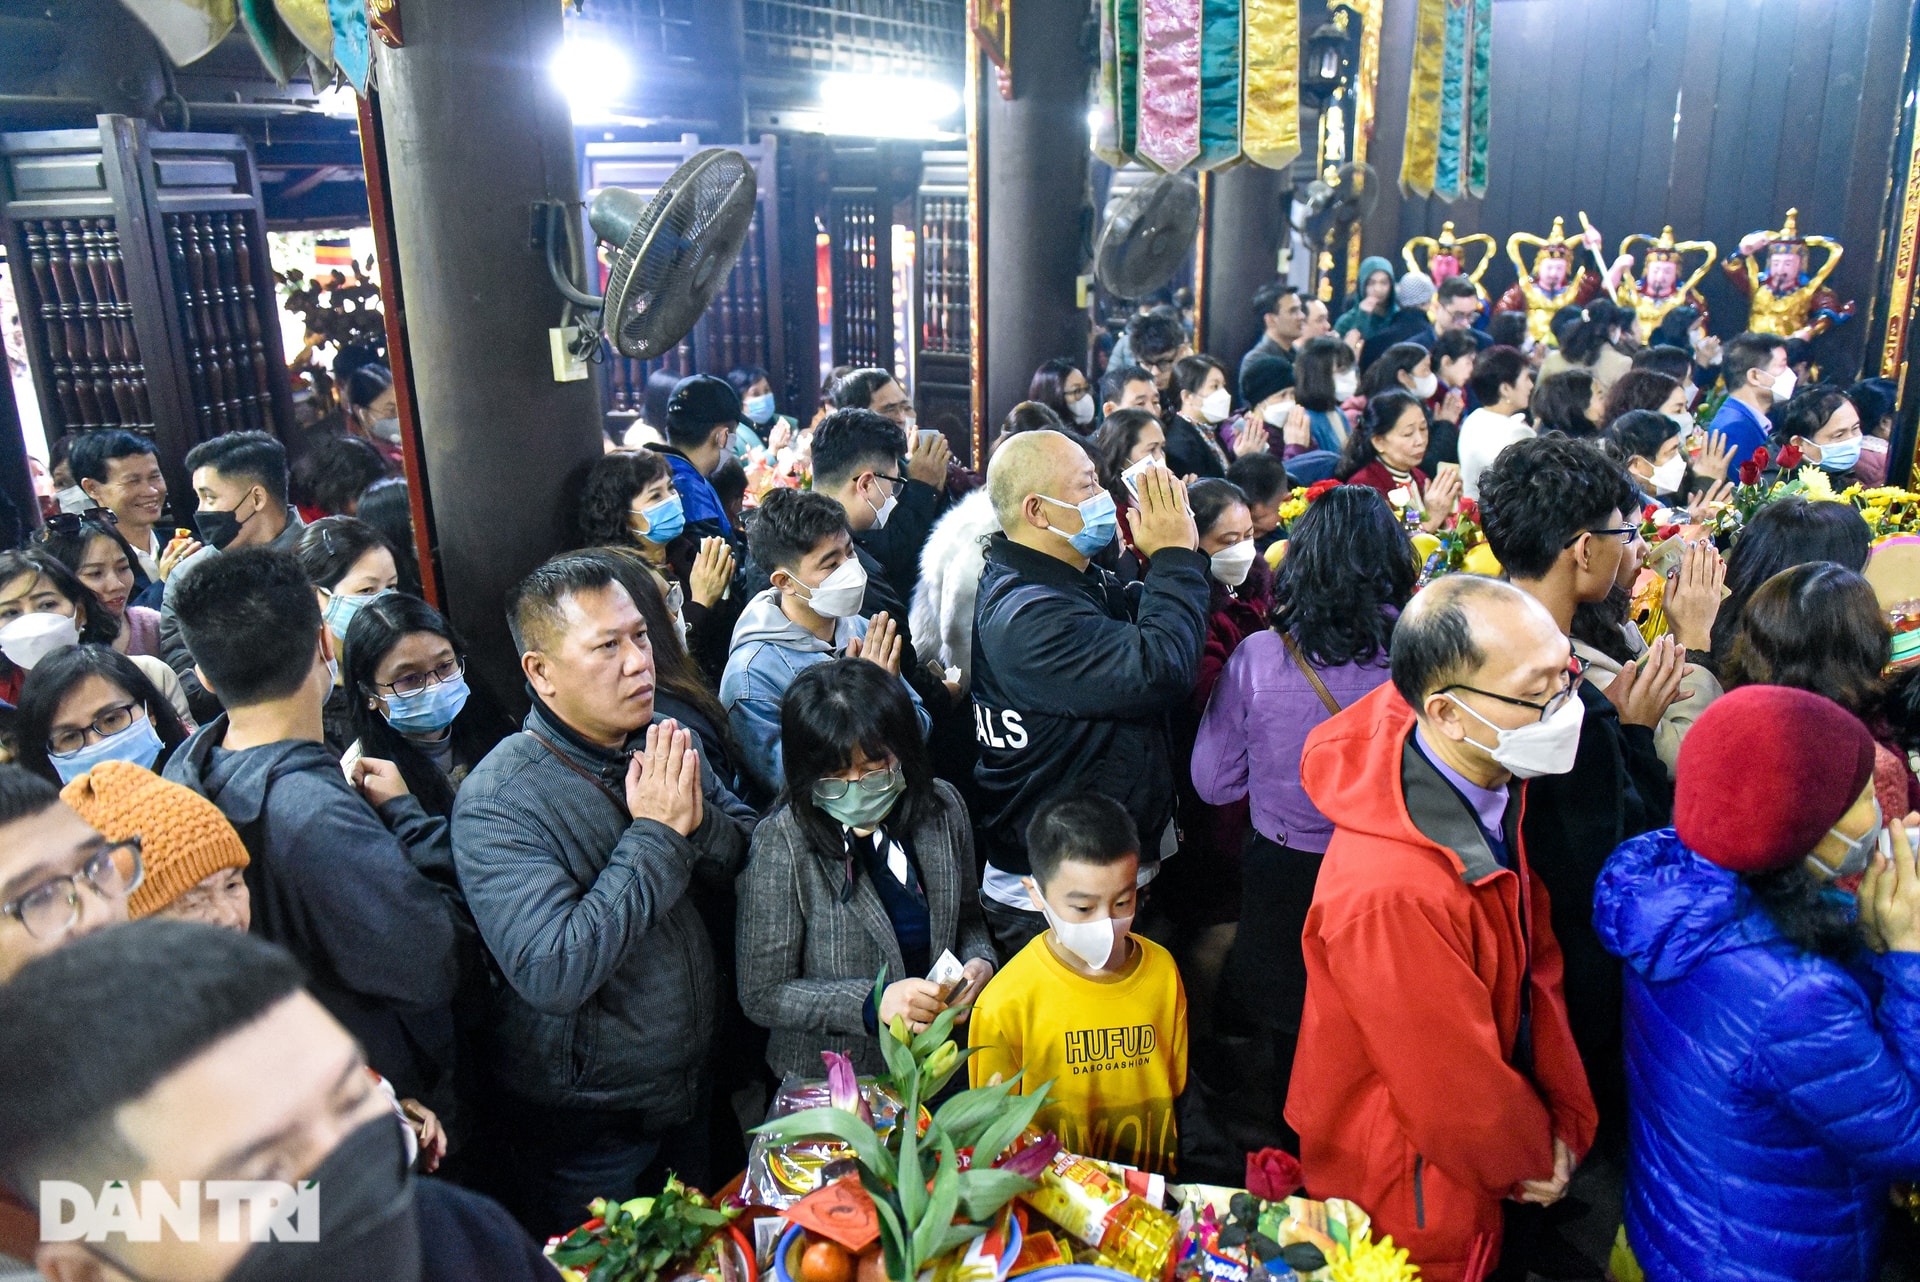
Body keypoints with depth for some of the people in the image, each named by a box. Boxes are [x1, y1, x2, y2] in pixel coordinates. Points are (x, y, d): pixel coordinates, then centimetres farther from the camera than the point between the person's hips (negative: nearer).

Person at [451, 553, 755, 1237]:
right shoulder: (497, 801, -24)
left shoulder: (660, 741, -4)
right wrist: (656, 835, -29)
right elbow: (555, 974, -32)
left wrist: (695, 819, -23)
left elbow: (753, 852, -2)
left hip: (689, 1093, 6)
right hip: (582, 1129, -5)